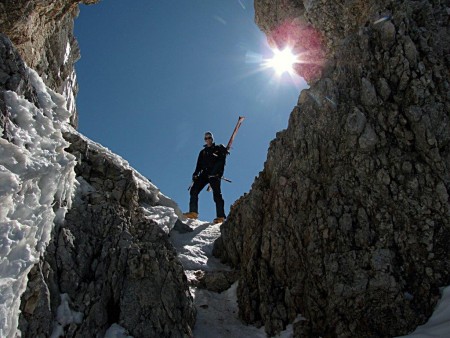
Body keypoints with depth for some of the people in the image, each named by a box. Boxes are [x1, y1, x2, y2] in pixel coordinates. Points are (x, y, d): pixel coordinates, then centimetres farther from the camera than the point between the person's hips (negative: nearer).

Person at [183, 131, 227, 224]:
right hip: (205, 173, 5)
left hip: (215, 174, -5)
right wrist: (195, 174, 4)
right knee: (194, 189, -13)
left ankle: (221, 216, -21)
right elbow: (199, 165, 19)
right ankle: (193, 212, -16)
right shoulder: (202, 152, 27)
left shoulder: (218, 149, 14)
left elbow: (221, 161, 0)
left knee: (216, 193, -18)